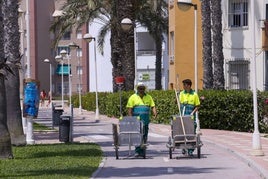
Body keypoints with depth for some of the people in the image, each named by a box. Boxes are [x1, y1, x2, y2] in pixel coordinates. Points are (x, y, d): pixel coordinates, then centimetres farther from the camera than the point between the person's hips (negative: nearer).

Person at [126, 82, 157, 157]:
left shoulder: (148, 97, 13)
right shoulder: (133, 97, 3)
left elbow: (153, 106, 9)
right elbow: (129, 109, 0)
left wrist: (154, 113, -12)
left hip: (145, 121, 3)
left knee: (144, 137, 5)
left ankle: (142, 152, 12)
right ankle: (137, 151, -9)